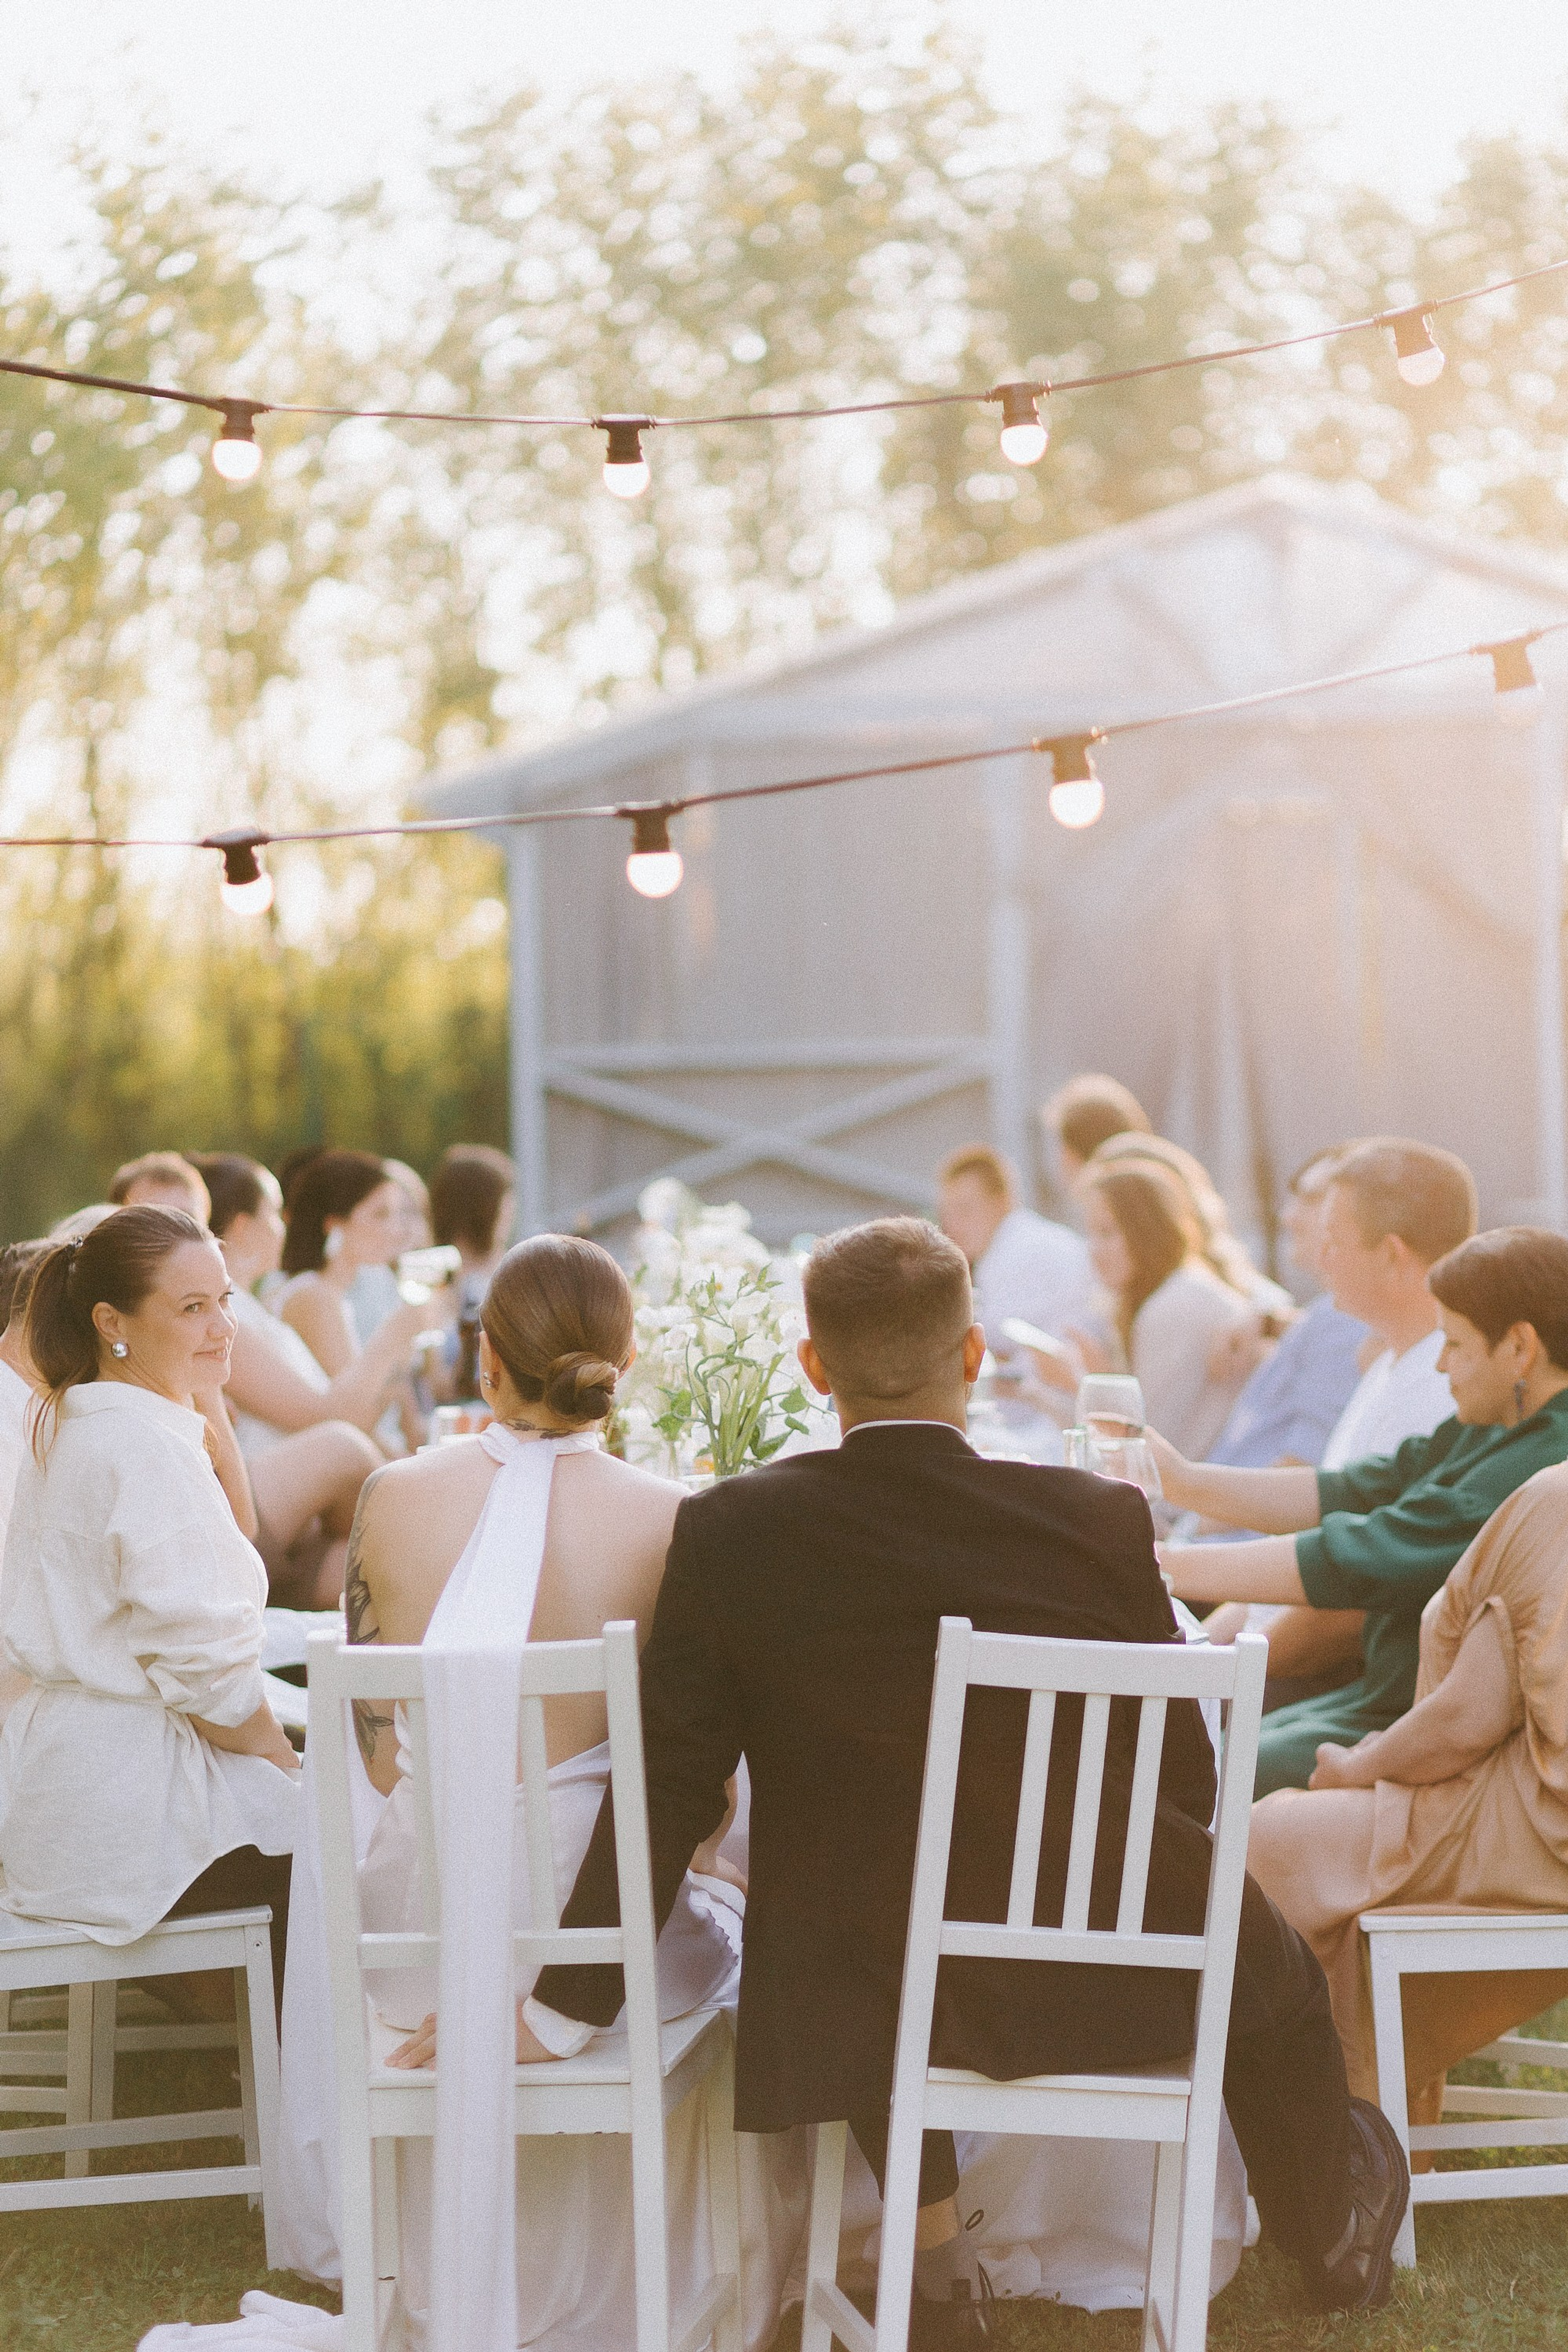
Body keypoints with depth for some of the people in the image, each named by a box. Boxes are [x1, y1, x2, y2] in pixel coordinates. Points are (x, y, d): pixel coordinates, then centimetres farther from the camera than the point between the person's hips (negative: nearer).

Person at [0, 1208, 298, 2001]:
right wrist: (282, 1762, -6)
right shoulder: (147, 1445, -20)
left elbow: (225, 1537, 23)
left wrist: (210, 1407, 10)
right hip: (134, 1807, -10)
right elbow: (200, 1659, -22)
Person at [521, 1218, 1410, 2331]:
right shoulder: (1098, 1521, -15)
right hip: (1102, 1984, -1)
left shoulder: (726, 1536, -14)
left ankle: (935, 2257, 42)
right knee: (1271, 1967, 31)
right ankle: (1335, 2241, 56)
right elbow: (1185, 1778, -6)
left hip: (856, 2006, 1)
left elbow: (670, 1791, -12)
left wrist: (564, 2007, -3)